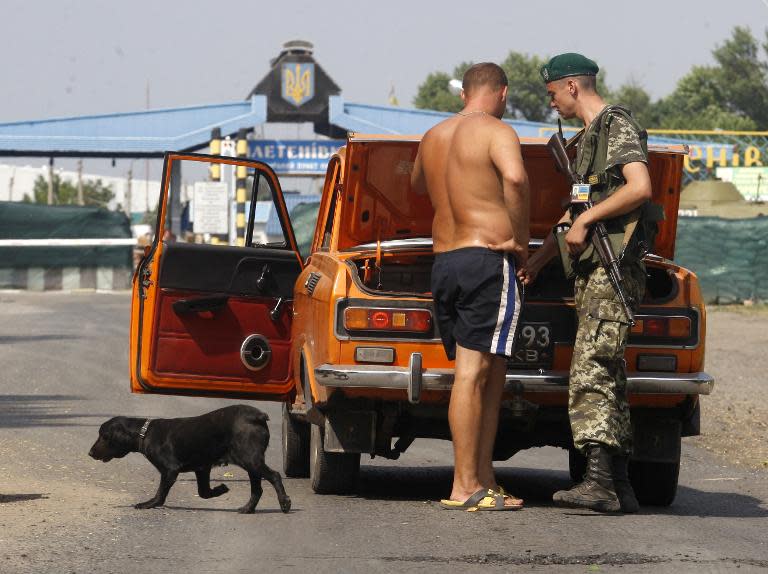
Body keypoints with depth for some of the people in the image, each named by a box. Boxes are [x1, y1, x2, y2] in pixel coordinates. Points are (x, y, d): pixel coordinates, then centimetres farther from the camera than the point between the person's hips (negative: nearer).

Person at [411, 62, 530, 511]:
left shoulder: (433, 138, 17)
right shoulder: (497, 132, -6)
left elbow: (418, 184, 37)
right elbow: (514, 176, -26)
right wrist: (520, 238, -15)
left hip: (443, 263, 8)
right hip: (487, 260, -7)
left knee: (491, 376, 11)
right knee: (473, 373, -10)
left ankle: (484, 480, 10)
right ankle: (466, 487, -12)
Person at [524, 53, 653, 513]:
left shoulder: (618, 126, -6)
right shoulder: (587, 139, 24)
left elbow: (640, 187, -21)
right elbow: (574, 215, 33)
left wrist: (586, 219, -15)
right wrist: (532, 266, 36)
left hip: (613, 268, -10)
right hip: (592, 271, 10)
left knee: (591, 371, -19)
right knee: (608, 377, 7)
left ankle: (598, 481, -28)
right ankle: (620, 487, 8)